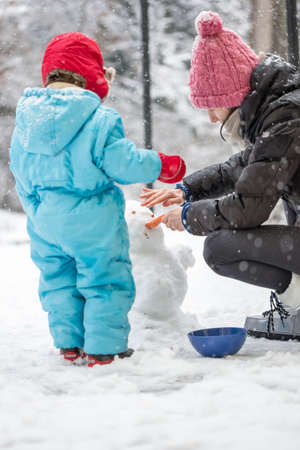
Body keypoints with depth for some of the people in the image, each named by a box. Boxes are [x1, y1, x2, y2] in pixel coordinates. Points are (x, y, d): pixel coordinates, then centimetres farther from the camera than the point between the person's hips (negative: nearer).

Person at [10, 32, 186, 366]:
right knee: (106, 282, 6)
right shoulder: (100, 119, -16)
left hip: (44, 223, 6)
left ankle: (69, 344, 26)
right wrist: (162, 165, 3)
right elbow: (123, 163, -15)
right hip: (92, 221, -6)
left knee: (57, 280, 19)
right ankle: (102, 347, 9)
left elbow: (21, 176, 12)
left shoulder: (24, 122, 4)